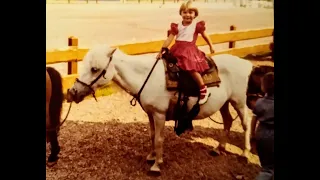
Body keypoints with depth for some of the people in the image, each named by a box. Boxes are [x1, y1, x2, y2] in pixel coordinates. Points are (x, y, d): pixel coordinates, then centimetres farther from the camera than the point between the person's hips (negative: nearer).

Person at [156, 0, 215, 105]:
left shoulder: (197, 26, 2)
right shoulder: (177, 26, 7)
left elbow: (205, 36, 15)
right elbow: (170, 39, 3)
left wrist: (211, 47, 24)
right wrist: (161, 51, -3)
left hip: (190, 50, -5)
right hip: (177, 49, 5)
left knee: (191, 68, -23)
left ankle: (203, 90, -11)